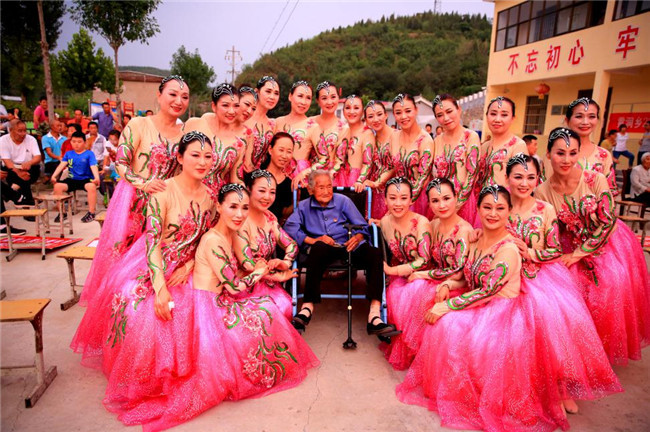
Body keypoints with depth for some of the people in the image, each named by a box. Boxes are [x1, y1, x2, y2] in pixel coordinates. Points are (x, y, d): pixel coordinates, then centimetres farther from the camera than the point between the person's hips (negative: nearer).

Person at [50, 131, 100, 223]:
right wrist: (54, 175, -15)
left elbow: (93, 166, -13)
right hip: (72, 179, 4)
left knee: (92, 186, -36)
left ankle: (91, 212, -22)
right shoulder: (68, 154, 11)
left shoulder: (89, 154, 1)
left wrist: (96, 178, -31)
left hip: (86, 179, -4)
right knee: (57, 186, -21)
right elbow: (62, 165, 0)